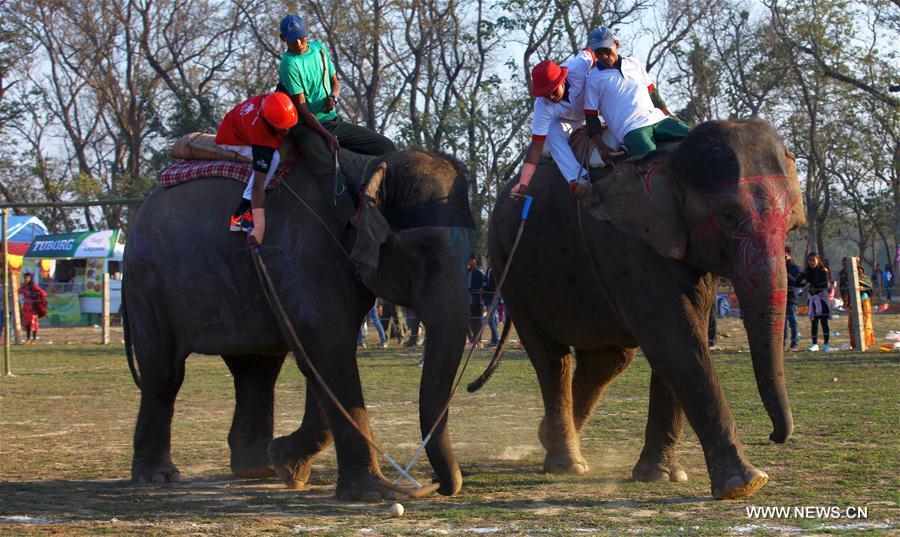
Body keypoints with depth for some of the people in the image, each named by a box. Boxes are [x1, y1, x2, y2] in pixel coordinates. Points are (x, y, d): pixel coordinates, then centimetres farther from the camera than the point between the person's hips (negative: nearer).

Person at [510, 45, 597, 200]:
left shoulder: (578, 67, -41)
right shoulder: (543, 107, -37)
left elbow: (589, 54, -15)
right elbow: (536, 146, -37)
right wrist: (523, 183, -45)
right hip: (565, 120, -2)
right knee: (553, 133, -30)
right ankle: (579, 180, -35)